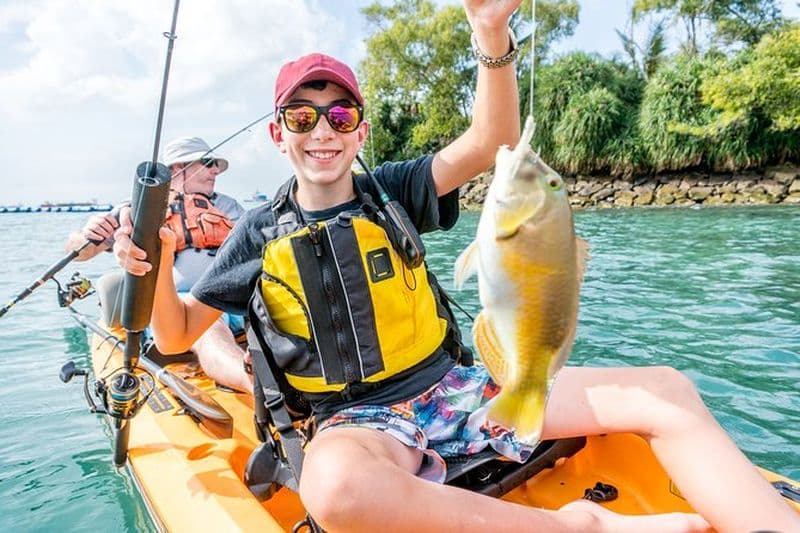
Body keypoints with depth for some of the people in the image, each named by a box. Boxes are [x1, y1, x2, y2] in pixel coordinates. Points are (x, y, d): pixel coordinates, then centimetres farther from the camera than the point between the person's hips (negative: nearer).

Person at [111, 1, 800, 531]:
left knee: (666, 393, -8)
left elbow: (491, 144, -11)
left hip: (453, 386, 3)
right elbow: (177, 333, 6)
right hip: (357, 419, -1)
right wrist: (156, 264, -13)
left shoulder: (389, 192, 4)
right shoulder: (260, 232, 4)